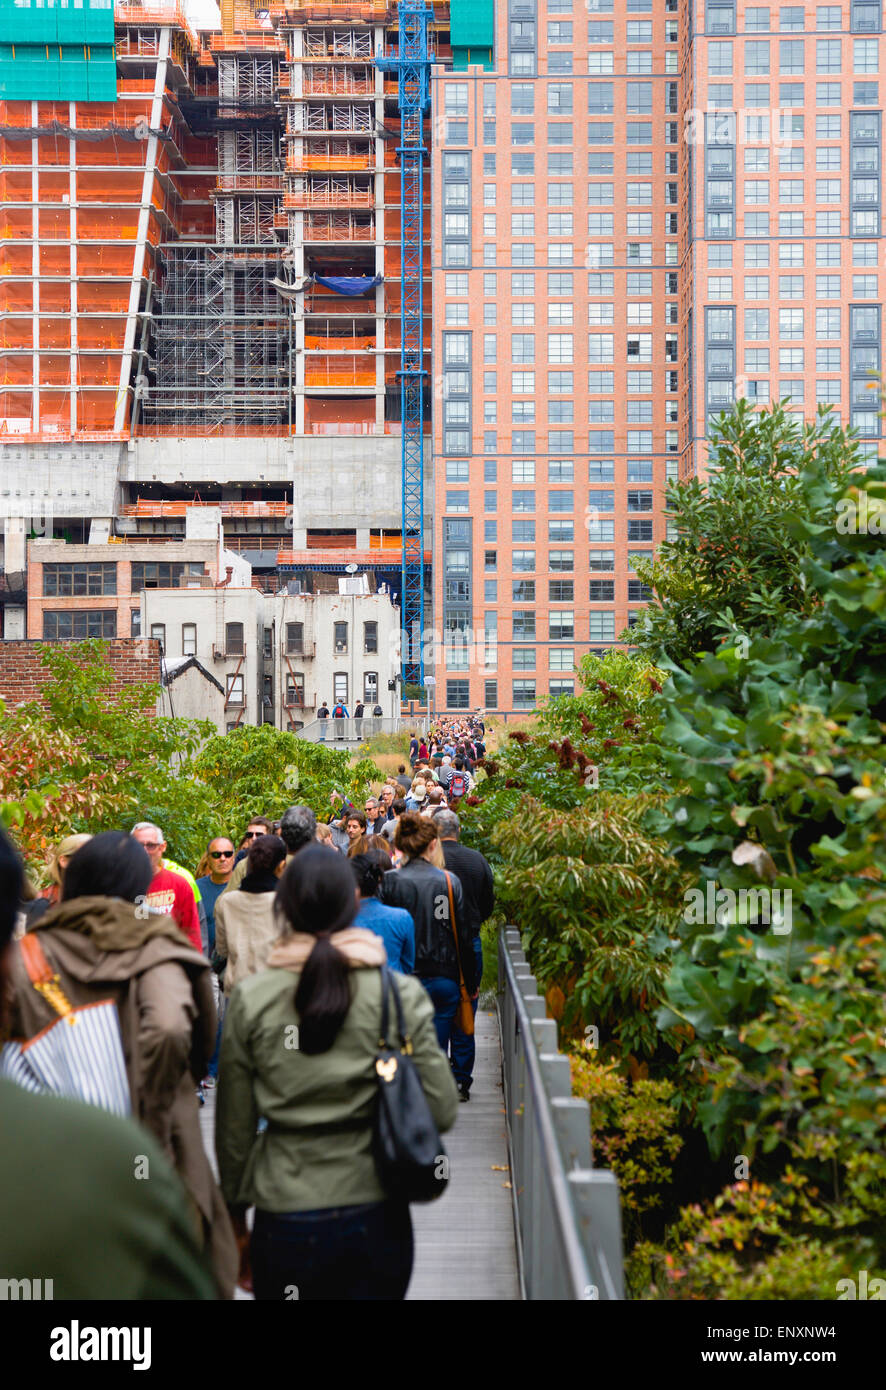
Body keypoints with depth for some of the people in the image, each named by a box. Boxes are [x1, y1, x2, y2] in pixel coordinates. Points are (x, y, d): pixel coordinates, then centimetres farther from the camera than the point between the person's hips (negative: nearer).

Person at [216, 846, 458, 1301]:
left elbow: (233, 1128, 0)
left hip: (285, 1224, 0)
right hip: (377, 1219, 0)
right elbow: (442, 1111, -6)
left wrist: (235, 1214, 13)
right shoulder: (399, 995, -8)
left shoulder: (250, 1000, -6)